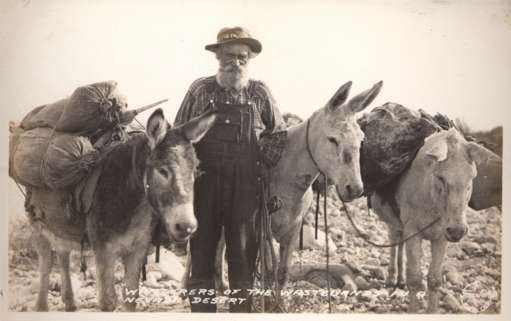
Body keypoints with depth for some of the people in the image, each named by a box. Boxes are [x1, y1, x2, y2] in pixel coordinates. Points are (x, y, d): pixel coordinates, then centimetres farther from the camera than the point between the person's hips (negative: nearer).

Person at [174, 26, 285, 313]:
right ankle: (201, 308, 18)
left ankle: (241, 307, 17)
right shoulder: (200, 91, 3)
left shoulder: (260, 94, 4)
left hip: (246, 186, 0)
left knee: (243, 256, 6)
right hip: (204, 183, 0)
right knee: (201, 254, 7)